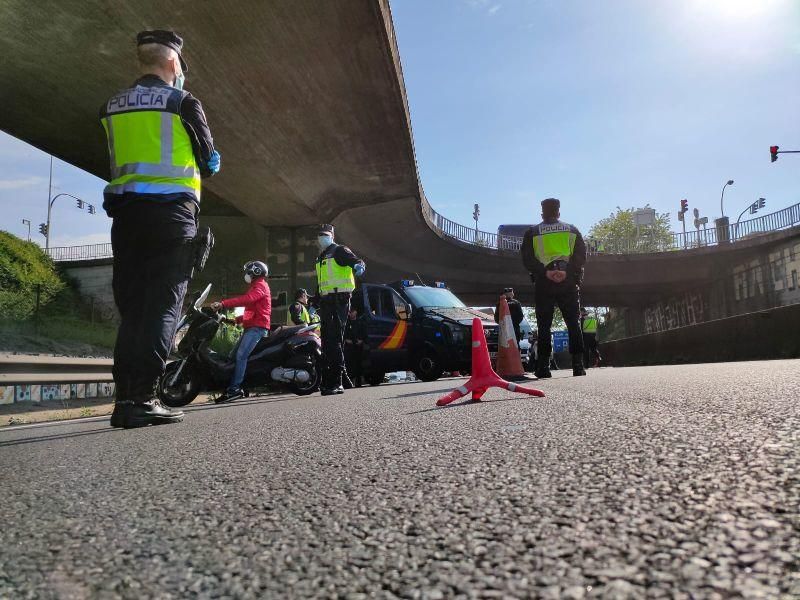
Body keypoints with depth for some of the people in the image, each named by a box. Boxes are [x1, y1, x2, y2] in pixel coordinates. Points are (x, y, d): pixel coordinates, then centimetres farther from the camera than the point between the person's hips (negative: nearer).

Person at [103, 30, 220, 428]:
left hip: (125, 212, 5)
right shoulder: (183, 103, 1)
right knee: (163, 306, -6)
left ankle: (124, 397, 5)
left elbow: (120, 160, 19)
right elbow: (209, 161, 7)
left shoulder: (111, 108, 16)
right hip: (171, 212, -5)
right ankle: (143, 398, -13)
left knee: (131, 307, 7)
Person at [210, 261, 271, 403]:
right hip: (251, 327, 11)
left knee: (241, 355, -23)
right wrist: (237, 319, 21)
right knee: (233, 355, 4)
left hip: (257, 327, -11)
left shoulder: (261, 285, -3)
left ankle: (235, 389, -30)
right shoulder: (256, 286, 29)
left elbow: (247, 299, -23)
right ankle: (230, 386, 1)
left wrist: (223, 304, -30)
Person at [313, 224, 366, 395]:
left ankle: (336, 382, -13)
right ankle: (328, 380, 16)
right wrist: (315, 301, 29)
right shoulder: (320, 258, 25)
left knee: (334, 340, -14)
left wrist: (359, 265, -41)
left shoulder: (339, 251, -1)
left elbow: (356, 261, -18)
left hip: (339, 299, -9)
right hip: (326, 302, 9)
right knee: (327, 341, 9)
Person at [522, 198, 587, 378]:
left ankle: (543, 367, -2)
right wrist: (567, 271, -11)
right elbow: (581, 255, 0)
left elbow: (527, 259, -4)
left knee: (544, 326, 2)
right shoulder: (572, 230, 13)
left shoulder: (532, 233, 8)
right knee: (574, 324, 5)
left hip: (543, 283, -1)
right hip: (569, 282, 1)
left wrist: (545, 272, -11)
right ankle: (578, 365, -1)